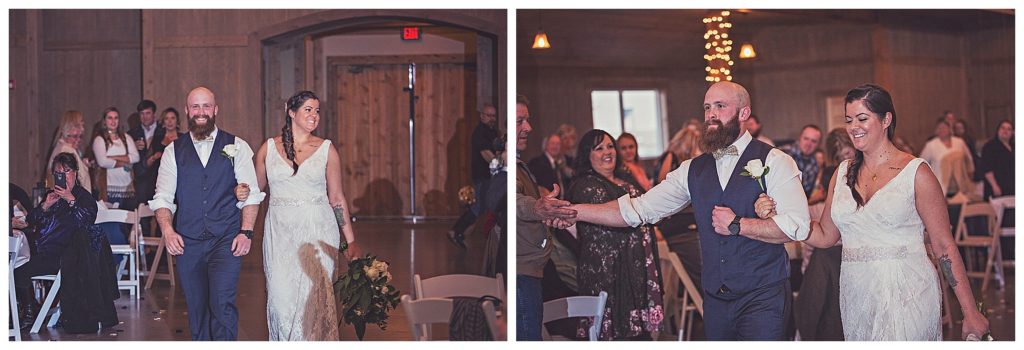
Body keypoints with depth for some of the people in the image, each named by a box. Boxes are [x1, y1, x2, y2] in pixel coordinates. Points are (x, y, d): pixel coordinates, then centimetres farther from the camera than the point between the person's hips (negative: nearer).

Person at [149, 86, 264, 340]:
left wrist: (246, 232, -9)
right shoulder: (173, 151, 9)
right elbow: (162, 197, 6)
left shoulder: (237, 147, 5)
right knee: (197, 310, 9)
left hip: (226, 242, -2)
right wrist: (167, 230, -10)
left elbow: (251, 193, 2)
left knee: (222, 304, -17)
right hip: (187, 243, 2)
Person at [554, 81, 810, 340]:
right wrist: (575, 211, -3)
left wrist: (737, 225, -15)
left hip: (763, 299, -4)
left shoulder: (774, 162, -5)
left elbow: (796, 226, -15)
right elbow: (638, 210, 6)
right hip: (715, 298, 5)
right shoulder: (693, 170, 10)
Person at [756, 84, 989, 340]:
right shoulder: (844, 173, 10)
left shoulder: (915, 172, -4)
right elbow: (826, 236, 13)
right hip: (856, 296, 5)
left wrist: (971, 313, -6)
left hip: (906, 295, -5)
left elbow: (944, 246, -5)